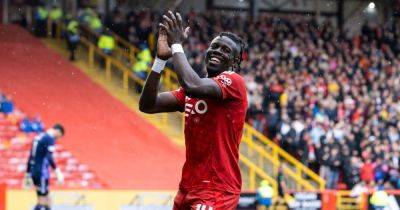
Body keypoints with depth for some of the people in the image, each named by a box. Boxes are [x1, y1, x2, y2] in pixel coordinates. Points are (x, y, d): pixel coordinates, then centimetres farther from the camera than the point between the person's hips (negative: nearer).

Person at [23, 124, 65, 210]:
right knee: (42, 201, -8)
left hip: (34, 172, 9)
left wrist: (27, 175, 26)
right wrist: (58, 172, -27)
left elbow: (30, 158, 22)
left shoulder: (39, 137, 18)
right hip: (42, 173, -9)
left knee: (47, 200, 13)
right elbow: (49, 157, -22)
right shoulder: (50, 139, -9)